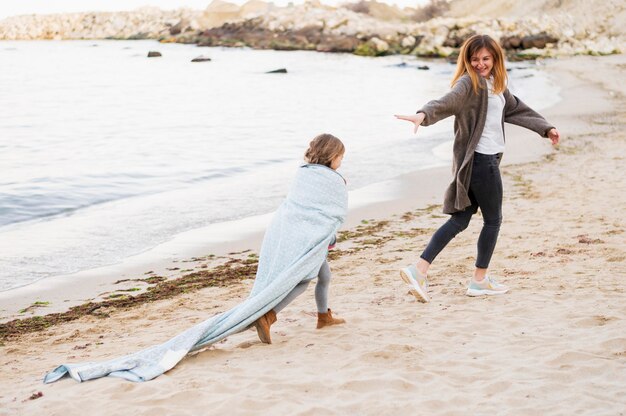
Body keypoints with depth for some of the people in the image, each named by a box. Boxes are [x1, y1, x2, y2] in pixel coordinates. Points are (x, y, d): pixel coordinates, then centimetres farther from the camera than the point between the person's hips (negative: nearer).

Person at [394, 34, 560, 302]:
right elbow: (448, 101, -31)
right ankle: (480, 281, 18)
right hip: (479, 159, -9)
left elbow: (516, 109, 30)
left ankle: (419, 270, 2)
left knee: (460, 219, 6)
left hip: (488, 159, 9)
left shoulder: (496, 84, 17)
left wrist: (545, 128, 37)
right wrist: (423, 114, -51)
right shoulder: (469, 82, -12)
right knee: (493, 220, 5)